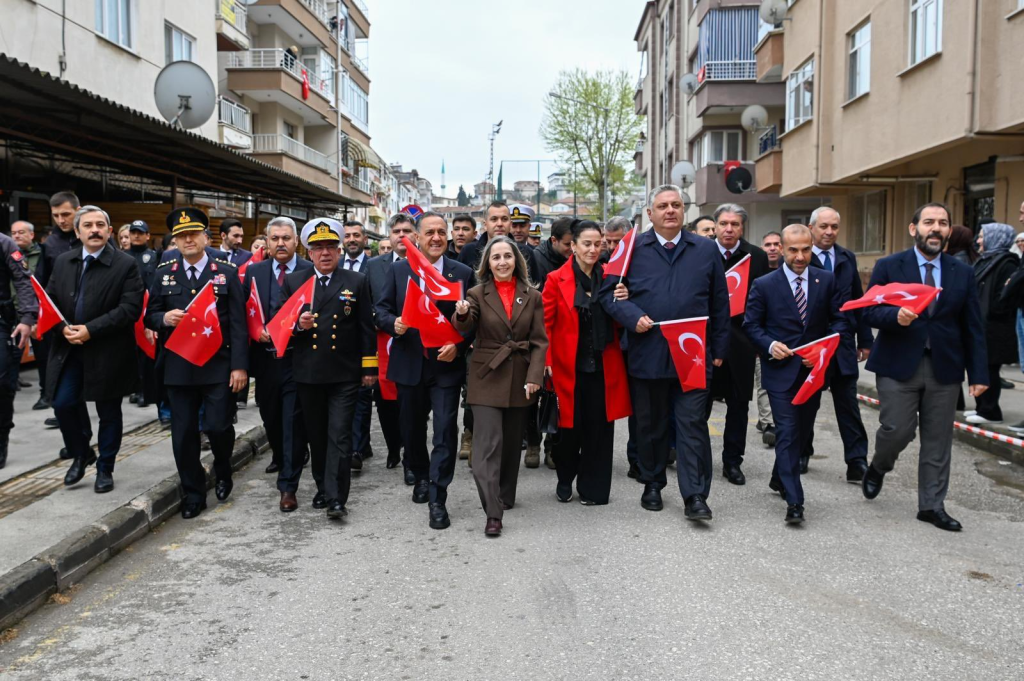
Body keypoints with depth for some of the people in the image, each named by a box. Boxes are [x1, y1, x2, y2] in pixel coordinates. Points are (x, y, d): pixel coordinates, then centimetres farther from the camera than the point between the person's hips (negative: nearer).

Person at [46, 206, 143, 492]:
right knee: (63, 403, 0)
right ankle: (80, 455, 25)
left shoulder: (126, 264, -8)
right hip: (68, 349, 4)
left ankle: (105, 468, 22)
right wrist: (63, 328, -10)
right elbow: (50, 302, 10)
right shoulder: (62, 262, 8)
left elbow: (130, 308, -16)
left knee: (108, 412, 7)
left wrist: (90, 330, -21)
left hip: (107, 352, -4)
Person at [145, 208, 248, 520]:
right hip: (178, 366, 3)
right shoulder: (163, 273, 8)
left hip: (218, 365, -2)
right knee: (183, 433, 6)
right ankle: (193, 494, 21)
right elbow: (150, 317, 12)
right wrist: (164, 318, -12)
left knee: (217, 426, -7)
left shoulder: (227, 271, 0)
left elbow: (238, 322, -4)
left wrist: (240, 365, -10)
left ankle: (223, 472, 25)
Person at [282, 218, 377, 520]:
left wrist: (369, 367, 0)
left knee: (339, 436, -6)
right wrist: (297, 324, -15)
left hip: (345, 374, -3)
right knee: (316, 435, 13)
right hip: (307, 373, 3)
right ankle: (322, 487, 28)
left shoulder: (356, 282, 2)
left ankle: (336, 498, -4)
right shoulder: (292, 282, 7)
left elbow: (366, 328, 3)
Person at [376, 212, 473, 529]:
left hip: (447, 364, -2)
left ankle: (437, 499, 0)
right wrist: (393, 323, -16)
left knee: (446, 430, -7)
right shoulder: (398, 271, 5)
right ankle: (421, 477, 40)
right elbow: (382, 309, 6)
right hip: (409, 363, 2)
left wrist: (458, 345, -15)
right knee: (412, 427, 15)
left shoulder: (462, 273, 1)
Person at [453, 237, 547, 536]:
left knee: (511, 442, 14)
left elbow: (539, 341, 3)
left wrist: (534, 376, -9)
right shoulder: (478, 294, -1)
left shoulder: (532, 297, 4)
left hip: (520, 379, 2)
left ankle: (506, 497, 32)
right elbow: (464, 329, -17)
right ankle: (493, 514, -10)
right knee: (488, 444, -10)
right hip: (487, 377, -2)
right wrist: (462, 314, -40)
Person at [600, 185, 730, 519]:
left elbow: (719, 303, 10)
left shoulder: (706, 250, 9)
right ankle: (652, 485, 27)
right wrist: (632, 317, -13)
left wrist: (719, 348, 7)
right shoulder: (632, 249, 5)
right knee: (650, 425, 11)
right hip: (647, 353, 0)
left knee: (692, 424, -2)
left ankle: (695, 495, 3)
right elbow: (609, 292, 4)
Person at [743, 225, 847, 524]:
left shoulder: (827, 281, 3)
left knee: (803, 431, 16)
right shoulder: (764, 285, -4)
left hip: (814, 368, 4)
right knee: (788, 433, -8)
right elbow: (751, 325, 0)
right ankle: (793, 501, -5)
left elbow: (839, 319, 5)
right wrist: (770, 345, -17)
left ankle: (780, 478, 39)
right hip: (780, 369, -4)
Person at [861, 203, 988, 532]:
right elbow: (870, 312, -3)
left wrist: (979, 373, 2)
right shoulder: (888, 267, 0)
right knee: (897, 430, -5)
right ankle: (878, 467, 28)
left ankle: (932, 505, 18)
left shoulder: (963, 273, 7)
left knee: (938, 440, 6)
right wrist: (896, 315, -24)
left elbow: (973, 327, 7)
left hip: (945, 368, 3)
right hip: (898, 365, -2)